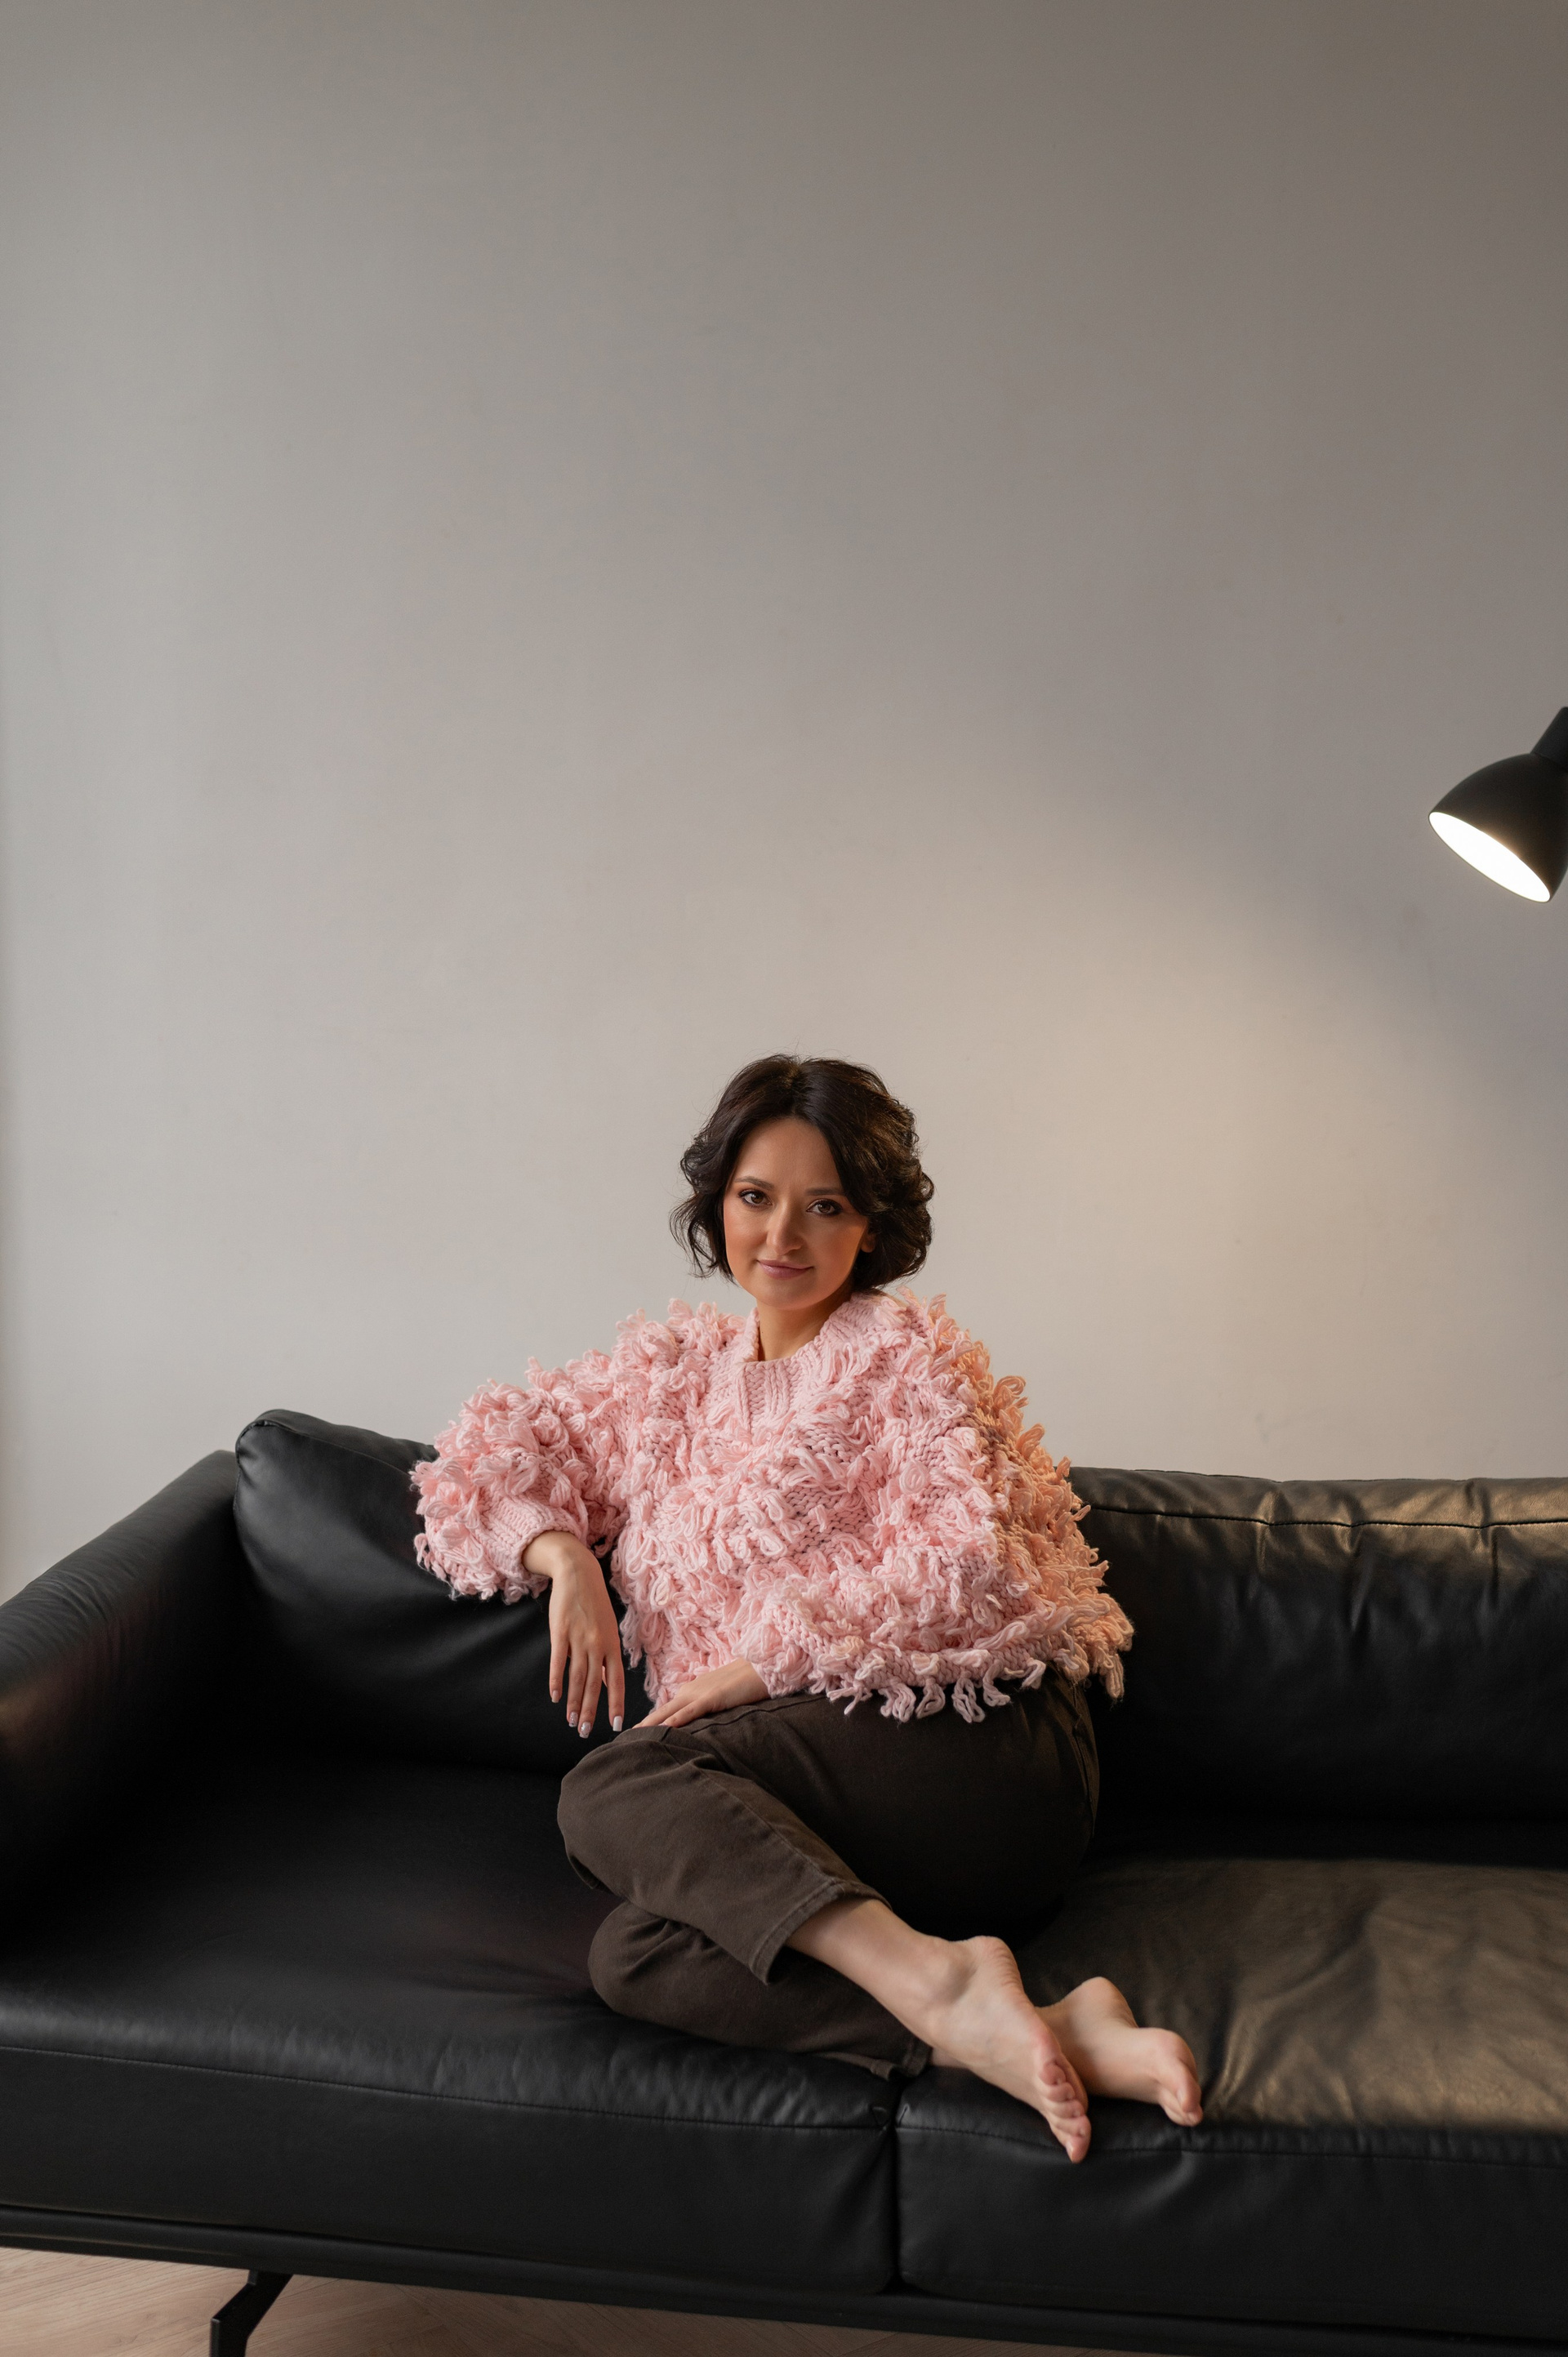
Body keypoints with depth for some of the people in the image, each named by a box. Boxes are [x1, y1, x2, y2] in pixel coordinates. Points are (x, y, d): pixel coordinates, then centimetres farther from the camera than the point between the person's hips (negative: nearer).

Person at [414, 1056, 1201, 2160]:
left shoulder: (907, 1351, 4)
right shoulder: (671, 1363, 22)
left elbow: (965, 1569, -9)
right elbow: (501, 1446, 25)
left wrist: (761, 1667, -10)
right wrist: (563, 1555, 4)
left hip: (974, 1745, -5)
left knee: (613, 1790, -27)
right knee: (637, 1959, -27)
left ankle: (935, 1979, -39)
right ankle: (1049, 2031, -36)